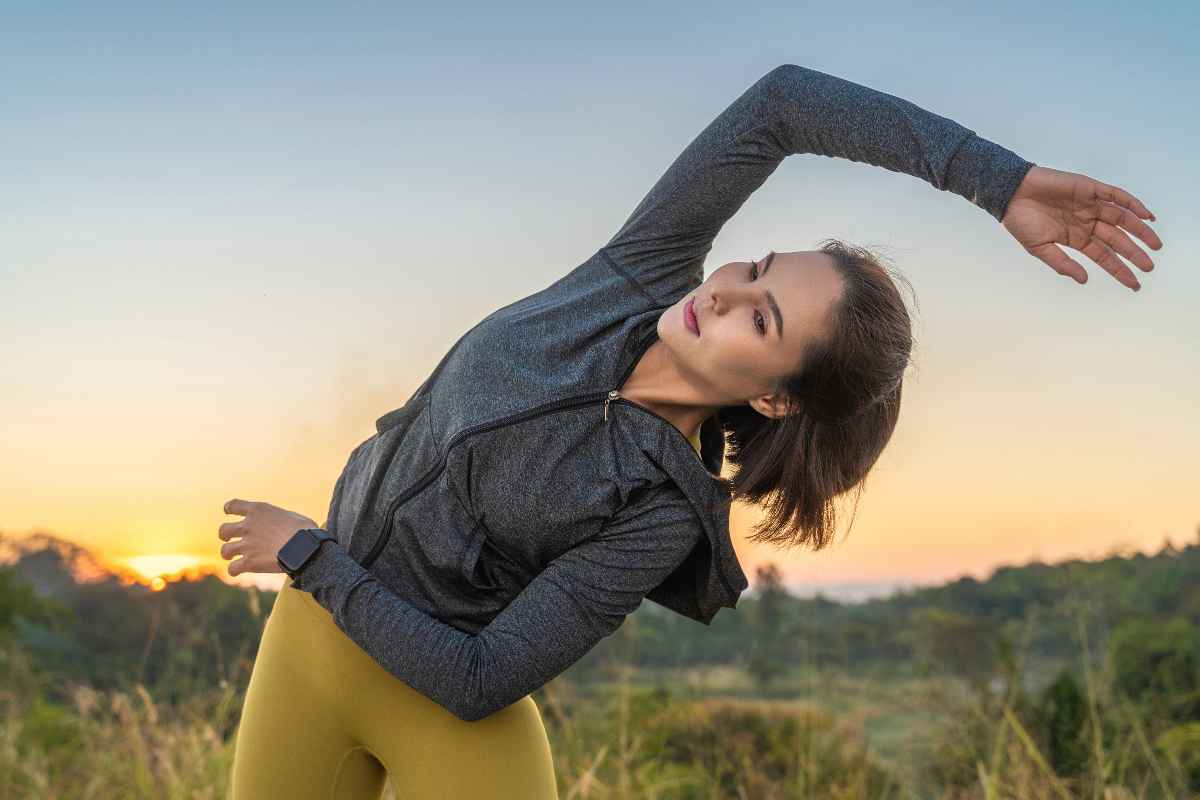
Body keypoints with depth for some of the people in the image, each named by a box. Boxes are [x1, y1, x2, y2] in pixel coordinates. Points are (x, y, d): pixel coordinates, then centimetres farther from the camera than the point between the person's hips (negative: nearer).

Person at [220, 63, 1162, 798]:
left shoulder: (658, 515, -24)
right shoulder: (648, 278, -14)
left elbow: (477, 680, -22)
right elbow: (778, 103, -18)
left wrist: (310, 557, -16)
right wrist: (1001, 179, -21)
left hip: (440, 692, -4)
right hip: (315, 622, 5)